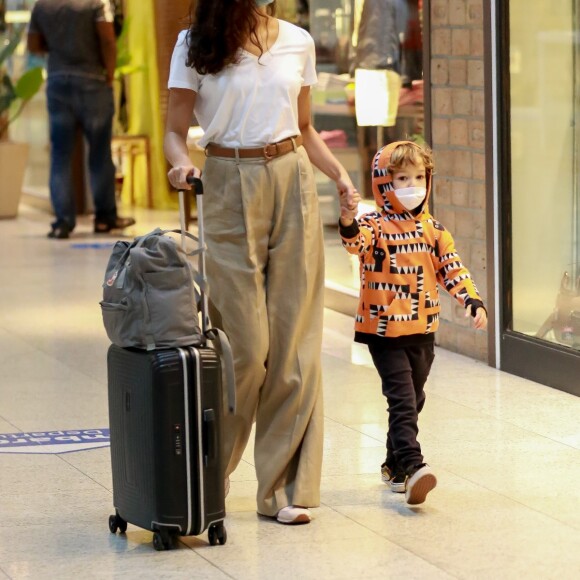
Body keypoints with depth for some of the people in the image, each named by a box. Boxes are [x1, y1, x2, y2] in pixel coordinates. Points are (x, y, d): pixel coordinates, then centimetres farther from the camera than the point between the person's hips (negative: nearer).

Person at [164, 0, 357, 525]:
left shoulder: (297, 42, 9)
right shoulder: (196, 45, 0)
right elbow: (176, 130, 1)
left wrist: (339, 172, 3)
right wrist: (181, 163, -20)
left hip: (293, 185, 3)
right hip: (230, 189, -3)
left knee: (294, 342, 0)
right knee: (245, 344, -6)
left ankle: (285, 489, 7)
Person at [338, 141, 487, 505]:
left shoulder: (432, 229, 8)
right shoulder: (375, 226, -8)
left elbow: (451, 268, 9)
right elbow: (356, 242, -30)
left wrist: (472, 300, -4)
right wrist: (348, 223, -52)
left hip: (422, 331, 6)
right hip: (384, 330, -6)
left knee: (413, 400, 15)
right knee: (403, 399, -15)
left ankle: (395, 465, 29)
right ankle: (413, 466, -24)